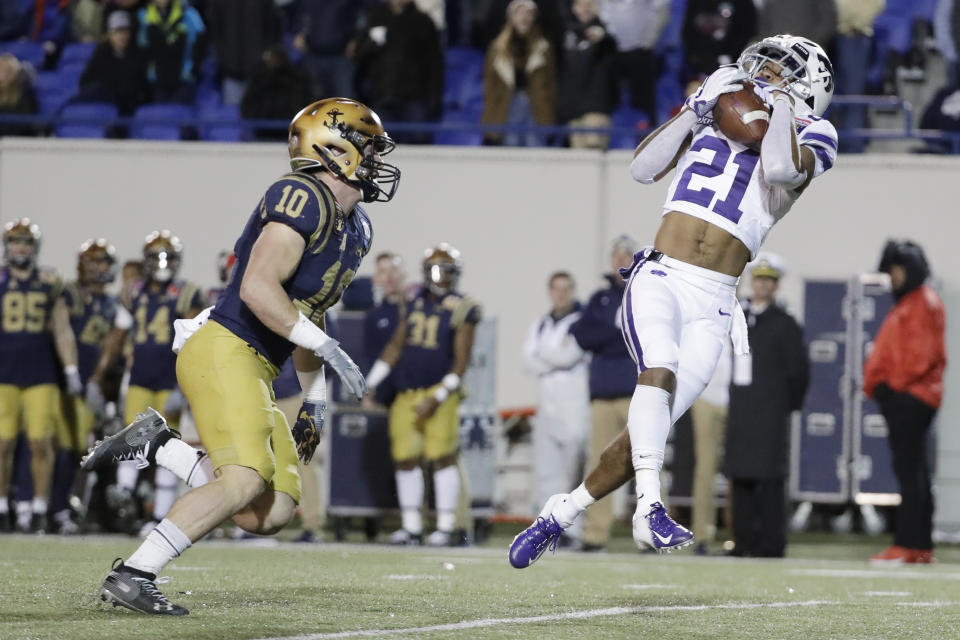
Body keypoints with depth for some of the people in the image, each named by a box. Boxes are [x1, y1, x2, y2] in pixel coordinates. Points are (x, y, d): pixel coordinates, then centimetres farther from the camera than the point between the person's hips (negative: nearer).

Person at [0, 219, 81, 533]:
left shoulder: (49, 282, 7)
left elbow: (62, 331, 10)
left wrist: (71, 371, 4)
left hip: (40, 374, 1)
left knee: (41, 442, -4)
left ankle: (39, 507, 4)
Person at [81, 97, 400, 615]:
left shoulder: (355, 228, 17)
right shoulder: (303, 199, -14)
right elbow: (258, 289, -23)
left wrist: (314, 399, 24)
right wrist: (328, 350, -23)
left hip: (255, 370, 10)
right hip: (224, 352, -10)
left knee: (272, 512, 1)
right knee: (245, 481, -24)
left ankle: (156, 445, 11)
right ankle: (131, 577, -19)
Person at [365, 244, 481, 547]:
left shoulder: (461, 310, -6)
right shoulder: (413, 304, 10)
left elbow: (461, 361, -8)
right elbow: (395, 347, 17)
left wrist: (437, 398, -16)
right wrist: (370, 384, 13)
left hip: (439, 392, -5)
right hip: (407, 393, 5)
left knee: (442, 458, -9)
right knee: (405, 459, 4)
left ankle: (446, 527, -3)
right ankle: (411, 526, 12)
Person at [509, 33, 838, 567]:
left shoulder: (808, 136, 7)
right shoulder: (714, 118, 16)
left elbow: (782, 170, -18)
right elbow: (644, 169, 7)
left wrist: (781, 102, -5)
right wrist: (697, 109, 0)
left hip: (712, 303, -1)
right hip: (660, 278, 1)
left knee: (647, 432, -5)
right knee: (660, 371, -29)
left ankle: (561, 514, 10)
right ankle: (650, 510, -36)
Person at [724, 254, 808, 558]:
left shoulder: (785, 324, -3)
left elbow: (798, 370, -3)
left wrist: (788, 405, 0)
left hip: (770, 414, -7)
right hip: (740, 411, 7)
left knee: (769, 479, -10)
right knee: (740, 476, 6)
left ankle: (771, 543, -9)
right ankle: (744, 542, 11)